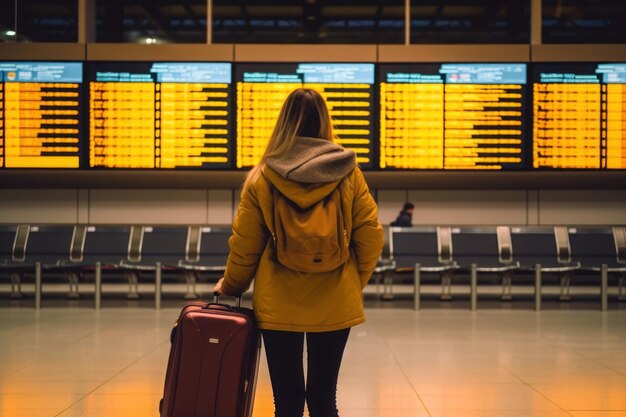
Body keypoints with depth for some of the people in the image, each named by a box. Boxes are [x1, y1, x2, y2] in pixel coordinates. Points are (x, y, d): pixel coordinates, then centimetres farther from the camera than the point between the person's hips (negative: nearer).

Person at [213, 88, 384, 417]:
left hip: (279, 306, -1)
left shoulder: (262, 177, -5)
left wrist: (229, 288, 18)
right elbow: (370, 236, 0)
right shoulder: (348, 172, -2)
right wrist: (353, 284, 15)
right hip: (334, 306, 1)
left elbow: (244, 245, 0)